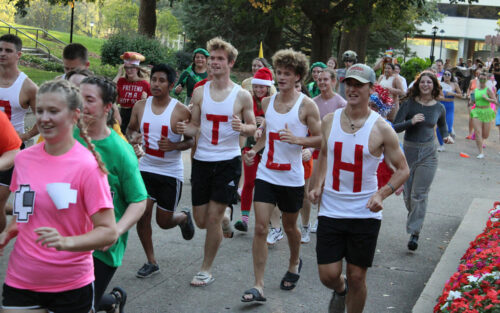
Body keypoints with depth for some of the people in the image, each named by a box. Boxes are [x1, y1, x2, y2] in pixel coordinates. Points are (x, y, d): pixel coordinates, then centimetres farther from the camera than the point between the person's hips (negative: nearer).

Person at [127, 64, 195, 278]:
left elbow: (192, 140, -4)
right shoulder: (140, 106, 0)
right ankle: (151, 262, 12)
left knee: (164, 222, 6)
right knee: (142, 214, -5)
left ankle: (184, 217, 43)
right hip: (146, 168, 3)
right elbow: (130, 128, 15)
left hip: (171, 172, -3)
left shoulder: (180, 111, -11)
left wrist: (174, 146, -23)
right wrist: (132, 137, -8)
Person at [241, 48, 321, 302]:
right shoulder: (267, 102, 7)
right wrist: (254, 150, 4)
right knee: (260, 227, -7)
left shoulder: (306, 105, -7)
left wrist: (296, 139, -23)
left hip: (292, 178, -3)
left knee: (289, 226, 15)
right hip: (266, 174, 3)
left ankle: (294, 263, 46)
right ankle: (258, 286, -3)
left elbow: (320, 139, -7)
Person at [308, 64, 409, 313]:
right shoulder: (329, 120, 2)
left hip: (365, 213, -2)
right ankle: (340, 290, 38)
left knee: (357, 277, 5)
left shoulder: (381, 129, -8)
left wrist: (382, 194, -17)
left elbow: (402, 169, -1)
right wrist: (316, 185, 4)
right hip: (331, 209, 2)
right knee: (328, 275, 2)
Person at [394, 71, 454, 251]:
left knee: (419, 195, -5)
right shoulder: (409, 104, -4)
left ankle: (414, 233, -2)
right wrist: (411, 122, -24)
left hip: (428, 154, 0)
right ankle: (414, 219, 37)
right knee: (408, 194, 8)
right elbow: (395, 127, -8)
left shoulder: (439, 108, 3)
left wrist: (447, 137, 2)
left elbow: (442, 126, 22)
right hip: (408, 151, 1)